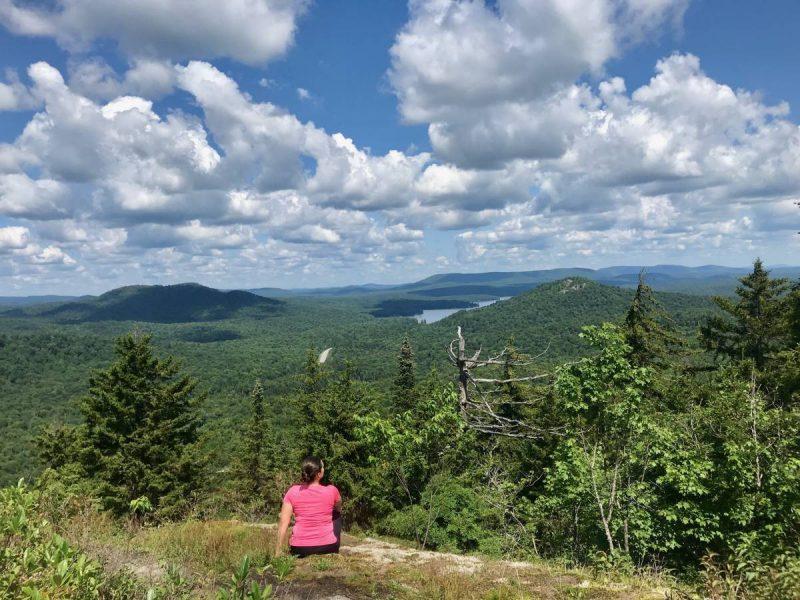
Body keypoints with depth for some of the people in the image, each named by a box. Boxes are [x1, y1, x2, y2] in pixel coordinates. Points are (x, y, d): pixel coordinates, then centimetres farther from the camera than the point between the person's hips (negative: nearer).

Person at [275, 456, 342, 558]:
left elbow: (283, 524, -7)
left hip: (300, 549, 0)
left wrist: (278, 553, 0)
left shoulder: (293, 492, -6)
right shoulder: (331, 491, -8)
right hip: (327, 548, 0)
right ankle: (334, 552, 32)